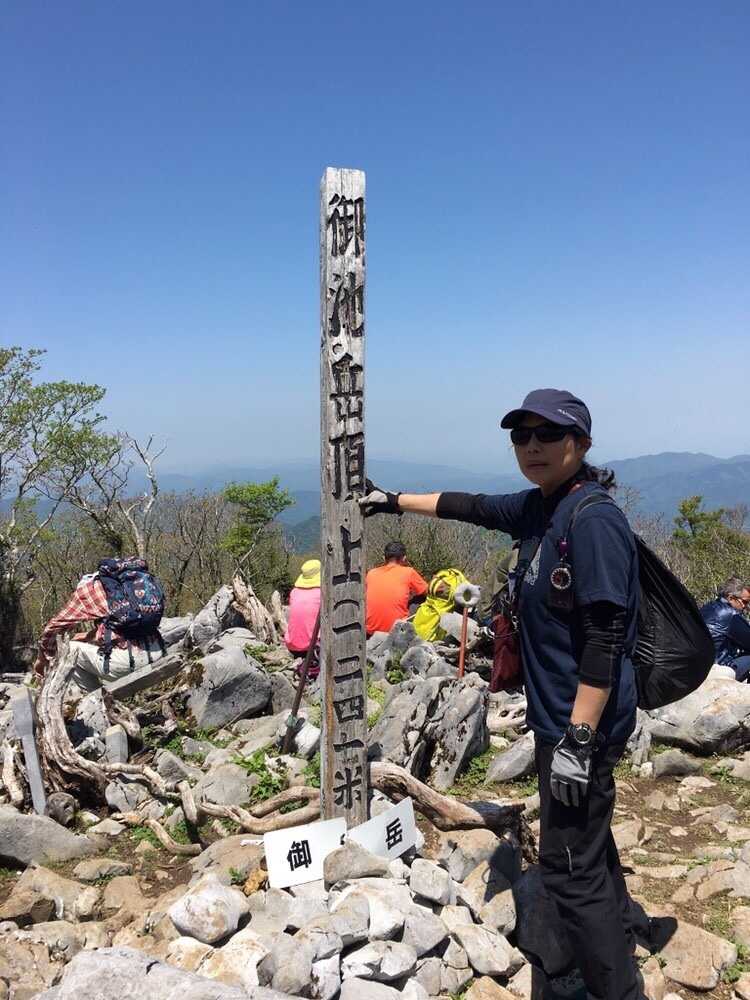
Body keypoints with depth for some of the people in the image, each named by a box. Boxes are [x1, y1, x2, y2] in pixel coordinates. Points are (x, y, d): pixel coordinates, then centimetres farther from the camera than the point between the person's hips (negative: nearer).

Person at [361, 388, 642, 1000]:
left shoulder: (593, 519, -21)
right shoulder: (540, 508, 4)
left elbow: (605, 641, -24)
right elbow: (473, 507, 19)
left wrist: (578, 740, -23)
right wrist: (393, 501, 27)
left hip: (583, 721, -9)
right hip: (559, 716, 9)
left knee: (570, 866, 0)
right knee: (586, 842, 24)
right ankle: (618, 945, 45)